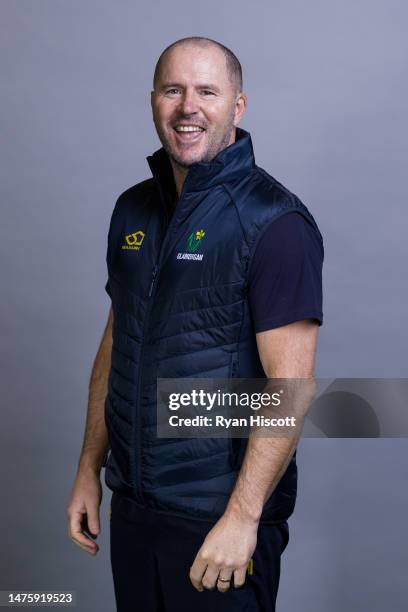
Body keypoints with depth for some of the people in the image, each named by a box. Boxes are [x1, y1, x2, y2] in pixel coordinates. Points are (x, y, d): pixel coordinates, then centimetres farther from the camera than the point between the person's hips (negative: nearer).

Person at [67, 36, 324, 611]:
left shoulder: (275, 220, -14)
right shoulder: (133, 209, 6)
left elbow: (289, 385, -18)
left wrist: (242, 517, -20)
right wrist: (89, 469, 11)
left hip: (219, 517, -6)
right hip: (132, 502, 6)